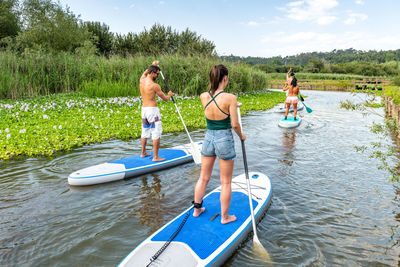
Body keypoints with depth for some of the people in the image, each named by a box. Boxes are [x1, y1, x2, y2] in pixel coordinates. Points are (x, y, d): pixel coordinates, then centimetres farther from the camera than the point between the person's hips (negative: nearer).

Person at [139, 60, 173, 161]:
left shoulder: (142, 80, 5)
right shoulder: (155, 86, -15)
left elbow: (145, 72, 31)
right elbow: (165, 99, -6)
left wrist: (152, 65, 36)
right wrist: (169, 95, 15)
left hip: (144, 109, 8)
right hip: (152, 110, -8)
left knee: (145, 132, 18)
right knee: (156, 133, -2)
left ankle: (143, 153, 29)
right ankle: (155, 157, -1)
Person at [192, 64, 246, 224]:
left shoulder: (203, 97, -4)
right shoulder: (230, 98, -17)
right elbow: (234, 124, -15)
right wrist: (241, 136, 5)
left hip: (208, 138, 4)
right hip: (225, 140, -4)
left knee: (203, 178, 20)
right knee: (226, 182, 12)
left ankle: (197, 209, 35)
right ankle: (225, 217, 25)